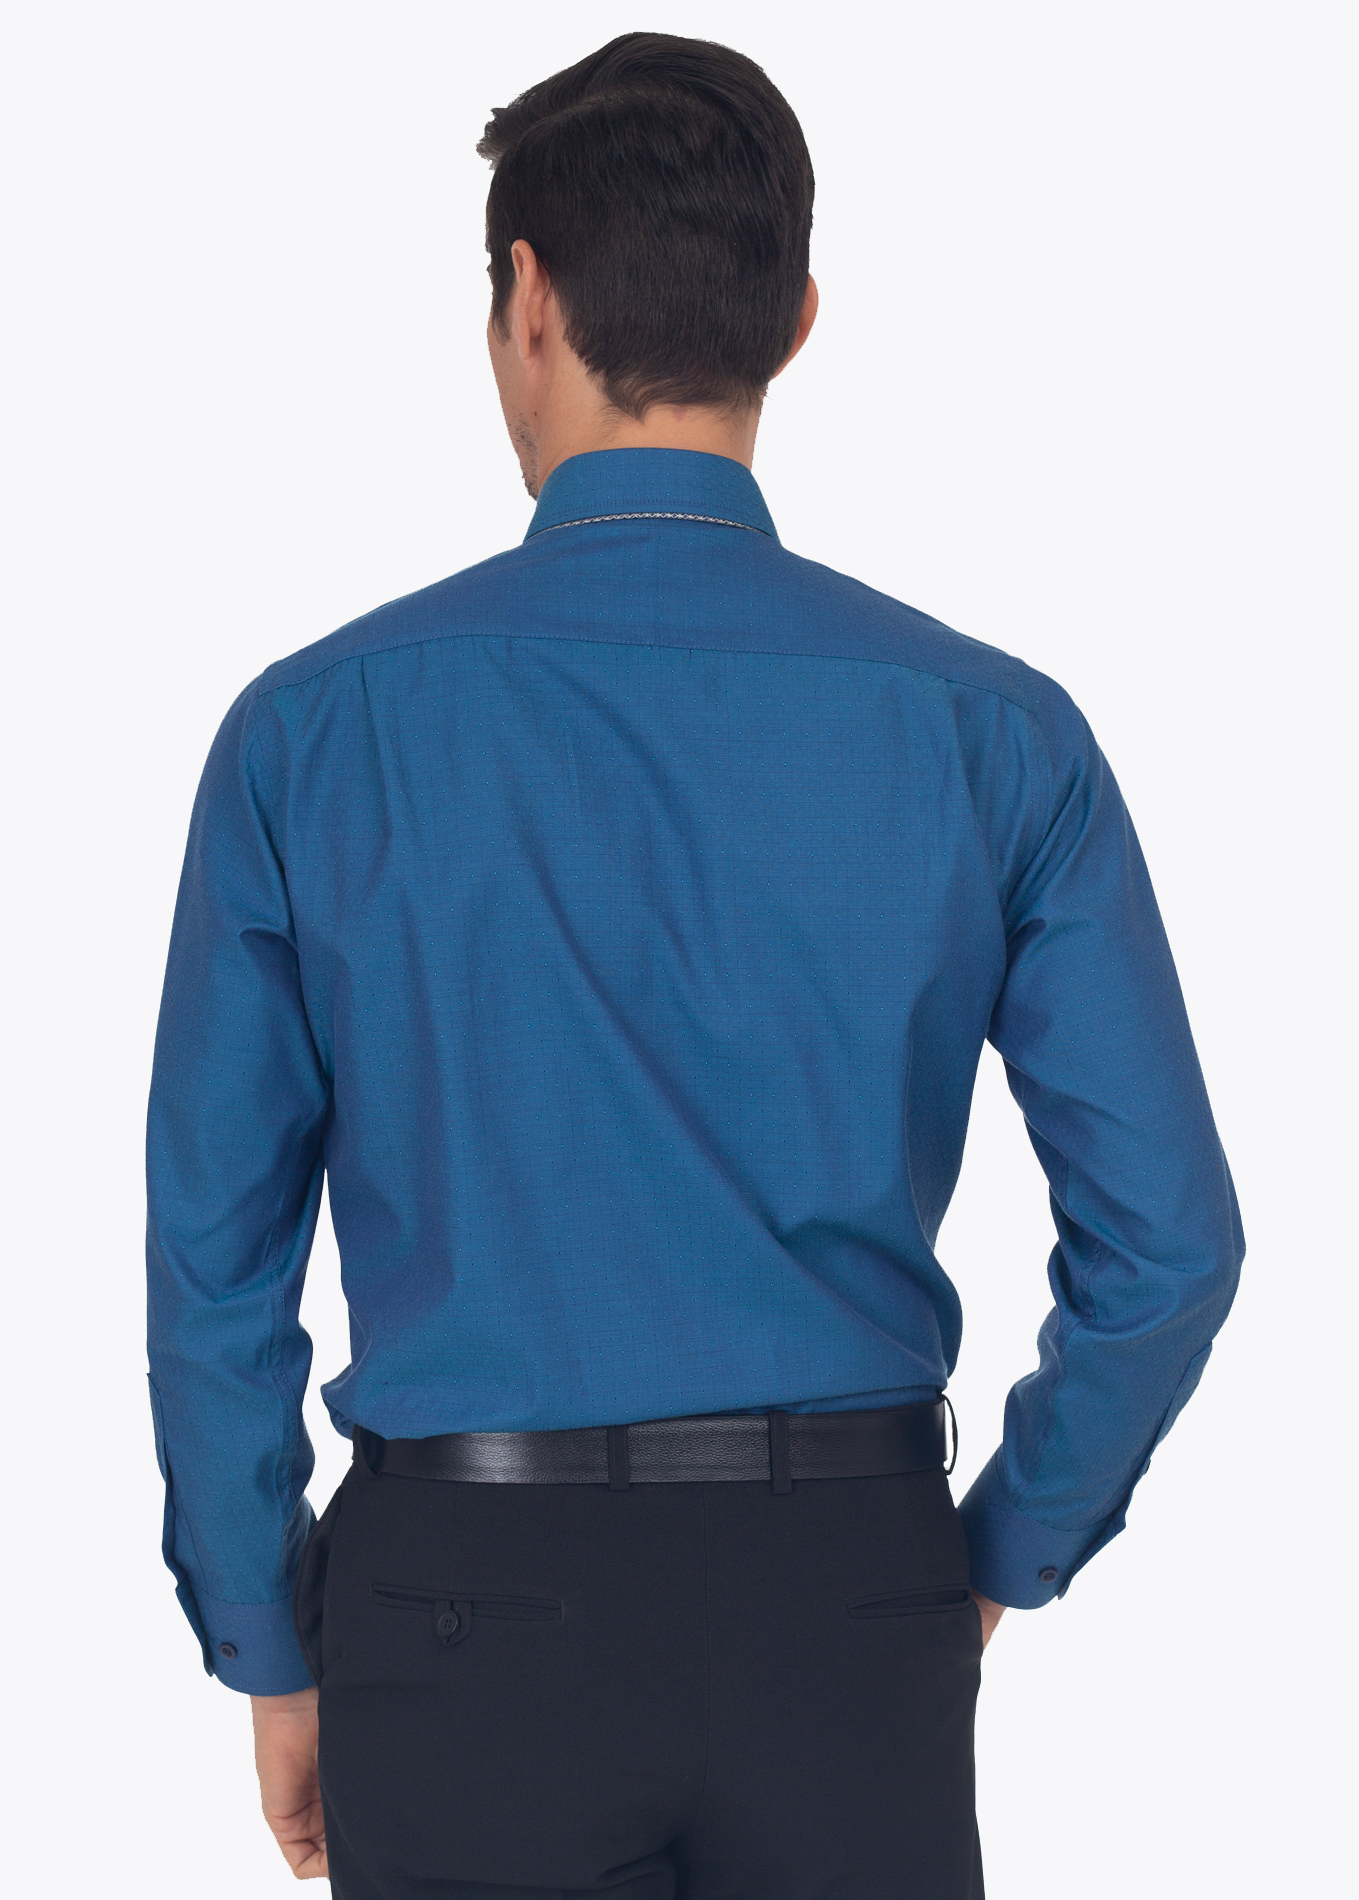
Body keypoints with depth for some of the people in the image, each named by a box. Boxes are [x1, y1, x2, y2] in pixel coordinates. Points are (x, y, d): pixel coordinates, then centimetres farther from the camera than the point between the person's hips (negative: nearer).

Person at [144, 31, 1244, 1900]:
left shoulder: (313, 734, -7)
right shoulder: (995, 738, -5)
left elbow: (213, 1250, -3)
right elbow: (1166, 1238, -4)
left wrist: (274, 1659, 9)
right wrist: (999, 1553, 12)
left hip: (471, 1606, -1)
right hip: (849, 1601, 1)